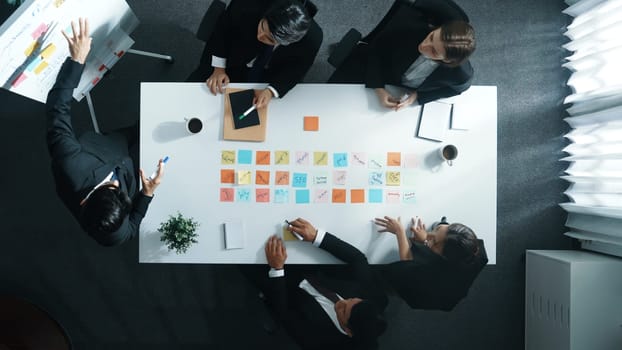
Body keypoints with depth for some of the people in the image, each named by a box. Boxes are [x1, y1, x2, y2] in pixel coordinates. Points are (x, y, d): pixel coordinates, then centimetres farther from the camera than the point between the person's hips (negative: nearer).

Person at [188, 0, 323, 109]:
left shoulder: (312, 38, -38)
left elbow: (295, 70, -19)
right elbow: (222, 29, -15)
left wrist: (270, 91, -35)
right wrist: (219, 68, -15)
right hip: (232, 61, 0)